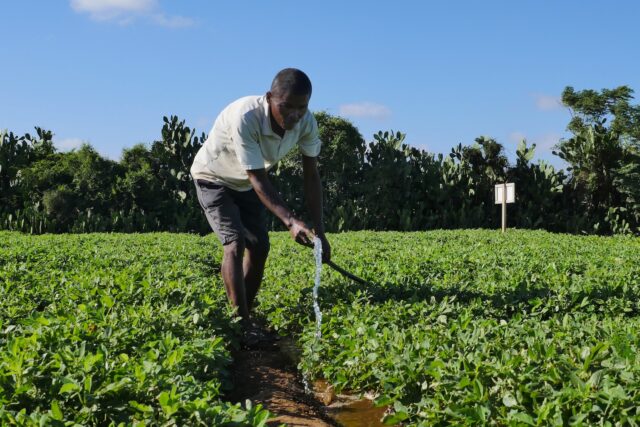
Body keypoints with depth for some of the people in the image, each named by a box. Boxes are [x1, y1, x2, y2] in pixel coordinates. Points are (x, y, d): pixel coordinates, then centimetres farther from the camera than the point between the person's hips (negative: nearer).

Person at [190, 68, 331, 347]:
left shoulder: (306, 123, -24)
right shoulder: (245, 117, -41)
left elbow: (311, 175, -18)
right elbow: (258, 179, -38)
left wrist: (319, 230, -24)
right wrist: (290, 222, -47)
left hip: (245, 184, 6)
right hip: (213, 179, -5)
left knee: (260, 247, 0)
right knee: (235, 243, -20)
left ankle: (246, 316, 14)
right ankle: (243, 324, -16)